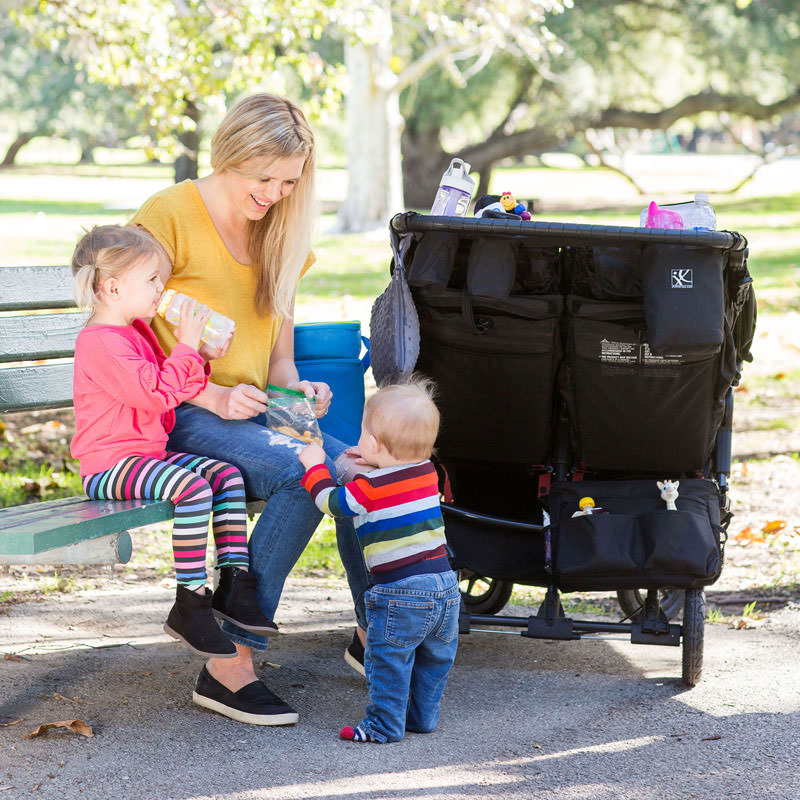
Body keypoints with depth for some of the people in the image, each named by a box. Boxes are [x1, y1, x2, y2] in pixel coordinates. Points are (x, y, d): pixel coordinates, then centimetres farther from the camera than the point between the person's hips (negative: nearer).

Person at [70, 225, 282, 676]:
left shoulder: (136, 332, 18)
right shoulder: (101, 343, -17)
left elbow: (174, 390, 26)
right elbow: (156, 393, -26)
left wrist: (202, 358, 9)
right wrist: (187, 347, -17)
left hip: (149, 454, 11)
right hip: (110, 466, -11)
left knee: (227, 475, 2)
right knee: (193, 487, -30)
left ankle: (234, 583, 2)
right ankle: (190, 604, -25)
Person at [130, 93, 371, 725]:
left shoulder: (278, 236, 16)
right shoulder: (170, 216, -7)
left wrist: (297, 391, -3)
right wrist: (211, 396, -20)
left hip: (253, 412, 6)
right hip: (180, 419, -6)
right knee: (304, 475, -32)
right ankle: (229, 667, -28)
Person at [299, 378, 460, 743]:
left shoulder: (370, 487, -12)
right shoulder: (427, 473, 7)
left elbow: (331, 502, 2)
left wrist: (315, 466, 14)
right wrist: (369, 466, 30)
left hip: (401, 591, -7)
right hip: (446, 584, 7)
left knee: (388, 657, 1)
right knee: (434, 656, 18)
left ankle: (385, 724, 2)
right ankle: (422, 716, 27)